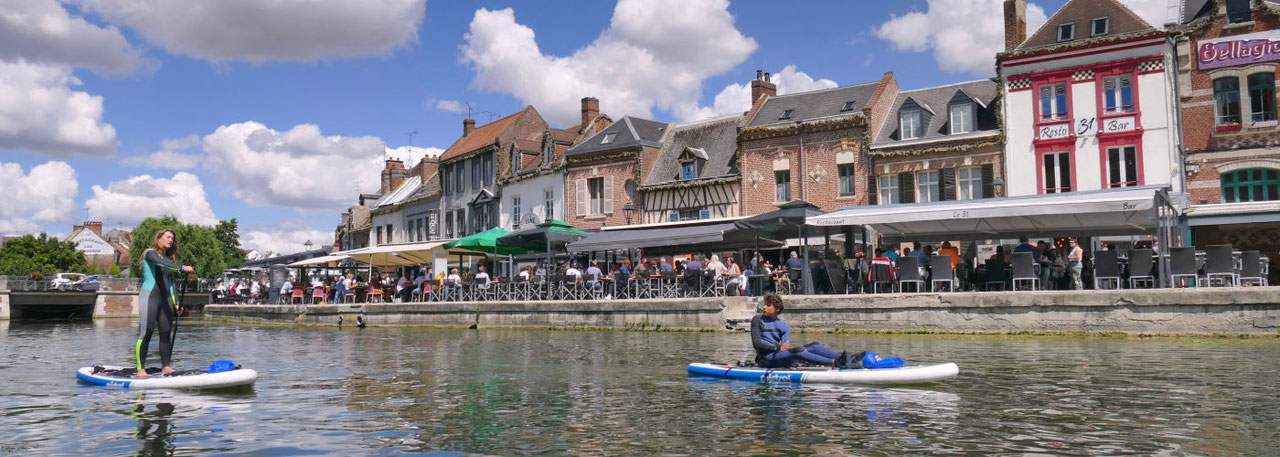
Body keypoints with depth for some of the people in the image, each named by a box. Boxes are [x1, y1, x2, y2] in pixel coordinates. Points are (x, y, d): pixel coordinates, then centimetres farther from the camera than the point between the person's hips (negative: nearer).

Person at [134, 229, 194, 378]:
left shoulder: (170, 258, 19)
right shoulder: (150, 253, -1)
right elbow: (162, 263, -24)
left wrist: (176, 304, 9)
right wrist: (182, 268, -38)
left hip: (165, 299, 7)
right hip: (149, 297, -6)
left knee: (166, 334, 2)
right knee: (145, 334, -6)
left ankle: (166, 367, 5)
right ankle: (141, 369, -1)